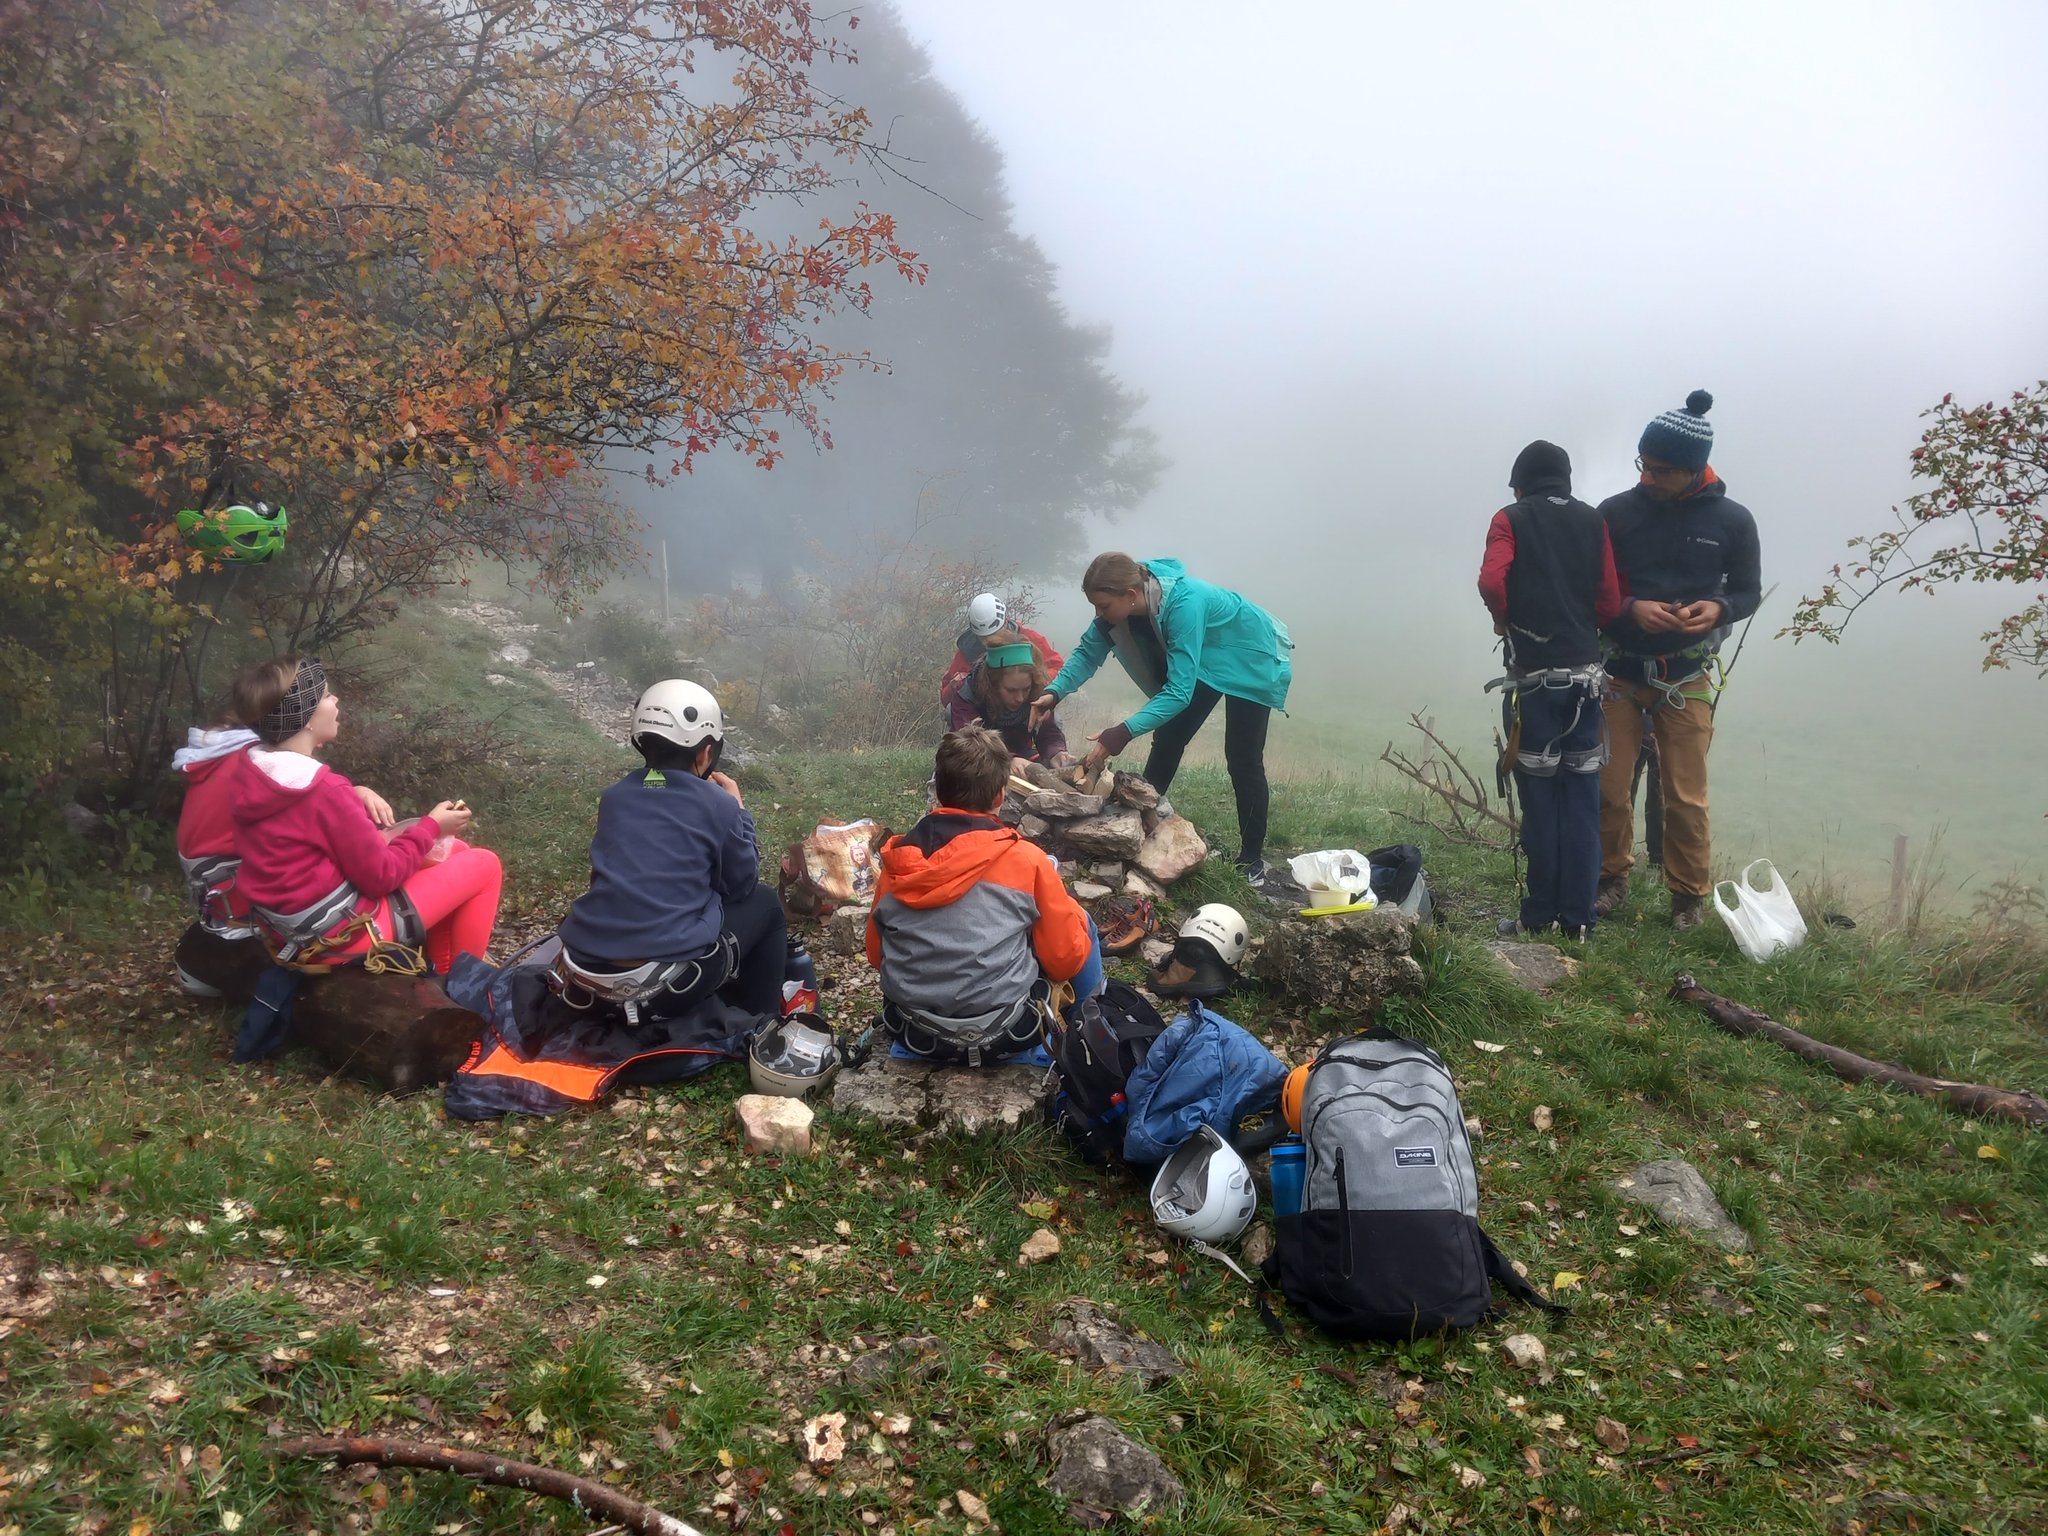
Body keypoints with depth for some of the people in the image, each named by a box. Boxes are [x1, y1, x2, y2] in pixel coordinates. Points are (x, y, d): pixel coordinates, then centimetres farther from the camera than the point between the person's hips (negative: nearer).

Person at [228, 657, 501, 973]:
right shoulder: (325, 791, -27)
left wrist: (357, 797, -4)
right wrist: (432, 827, -7)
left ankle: (441, 971, 29)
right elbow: (381, 876, -19)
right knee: (484, 866, 2)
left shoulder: (253, 775, -2)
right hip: (340, 935, -9)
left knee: (454, 852, 21)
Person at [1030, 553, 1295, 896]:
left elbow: (1179, 690, -43)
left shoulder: (1183, 603, -41)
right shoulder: (1120, 605, -20)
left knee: (1242, 759, -9)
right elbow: (1088, 652, -9)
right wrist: (1054, 692, -26)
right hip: (1202, 661, 7)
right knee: (1168, 739, 5)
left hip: (1249, 659, -7)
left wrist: (1125, 733, -50)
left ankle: (1252, 864, -2)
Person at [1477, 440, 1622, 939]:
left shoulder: (1511, 519, 1)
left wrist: (1506, 620, 3)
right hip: (1584, 675, 3)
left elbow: (1491, 581, -15)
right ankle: (1578, 919, 9)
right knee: (1581, 799, 6)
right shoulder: (1592, 521, 9)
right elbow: (1610, 602, 2)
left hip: (1533, 675, -3)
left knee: (1540, 799, 3)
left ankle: (1539, 916, 8)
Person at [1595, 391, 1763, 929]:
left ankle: (1690, 895, 18)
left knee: (1685, 797, 1)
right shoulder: (1616, 512, -5)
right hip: (1619, 669, 1)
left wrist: (1719, 609, -17)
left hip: (1687, 676, -1)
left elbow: (1749, 591, 6)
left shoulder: (1732, 520, -4)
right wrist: (1631, 610, -21)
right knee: (1609, 786, 2)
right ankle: (1612, 878, 23)